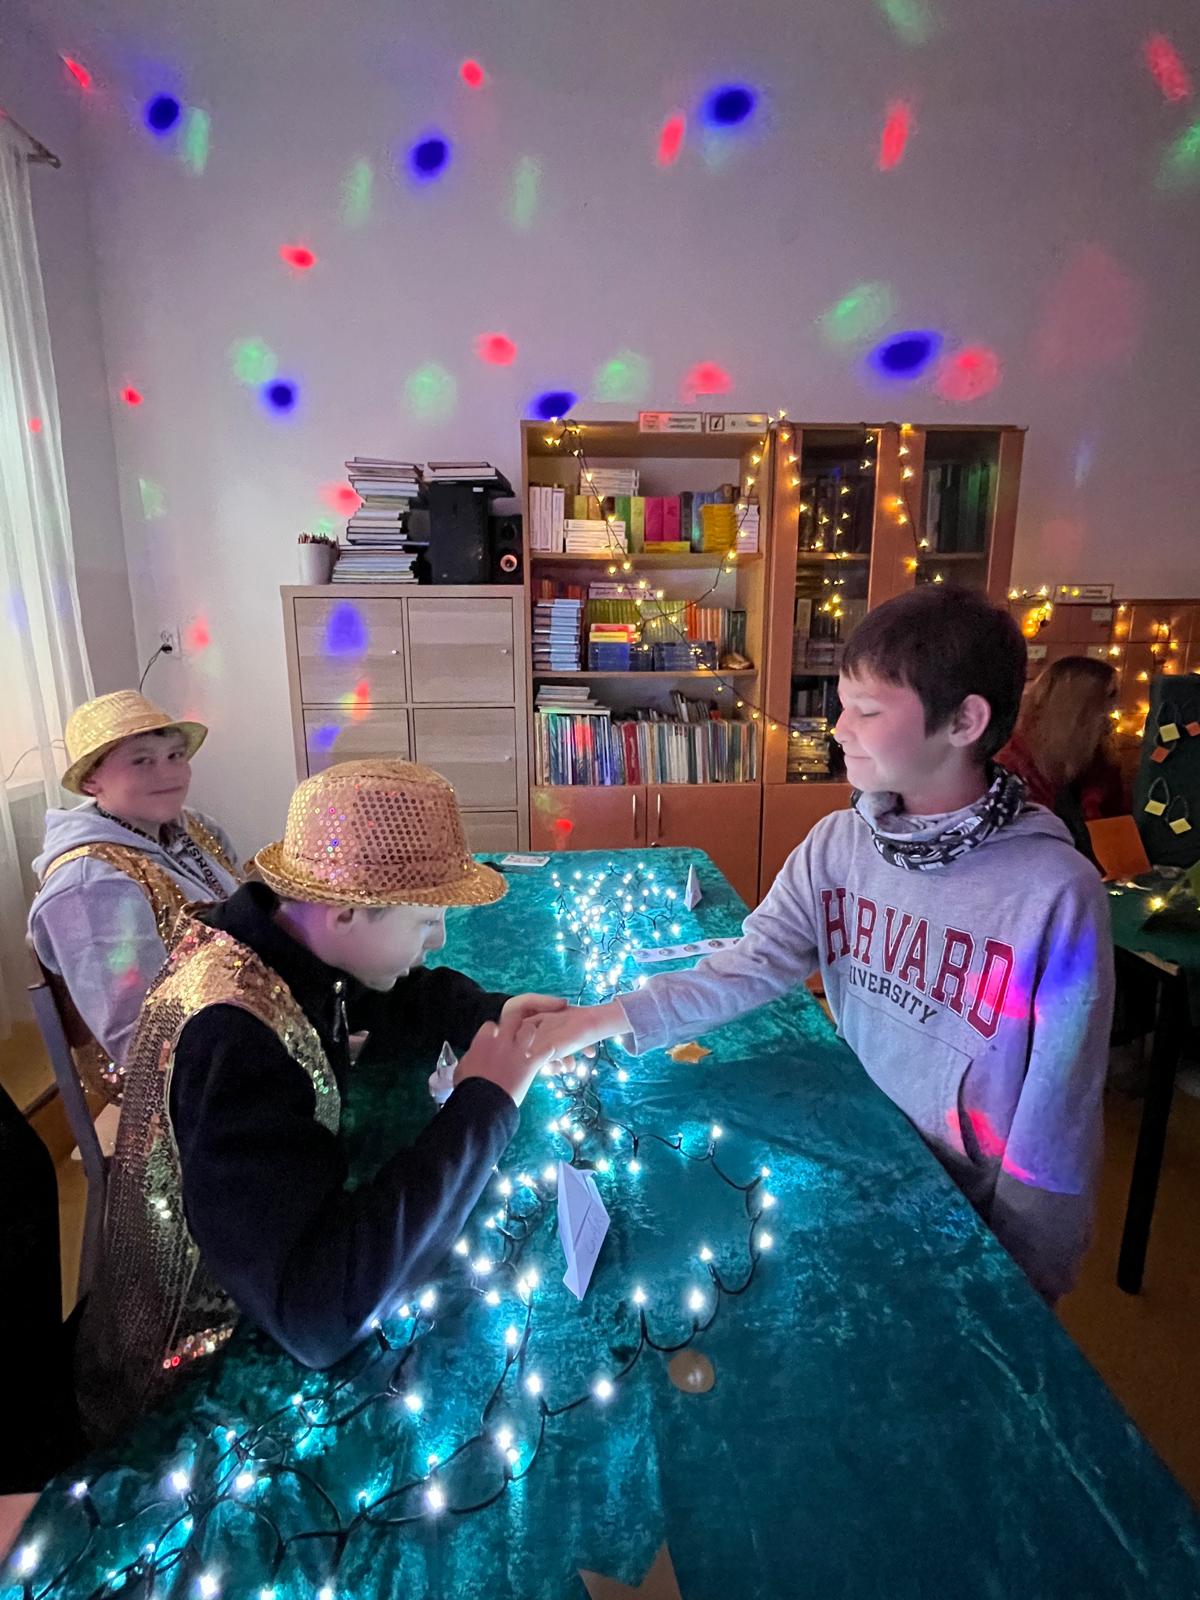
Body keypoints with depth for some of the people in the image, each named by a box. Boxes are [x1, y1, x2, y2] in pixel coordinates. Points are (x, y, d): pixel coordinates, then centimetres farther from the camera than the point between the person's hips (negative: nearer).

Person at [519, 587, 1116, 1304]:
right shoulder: (838, 843, -11)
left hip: (976, 1214, -4)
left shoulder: (1056, 893, -25)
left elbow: (1057, 1119, -18)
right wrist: (605, 1019, -24)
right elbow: (749, 968, -14)